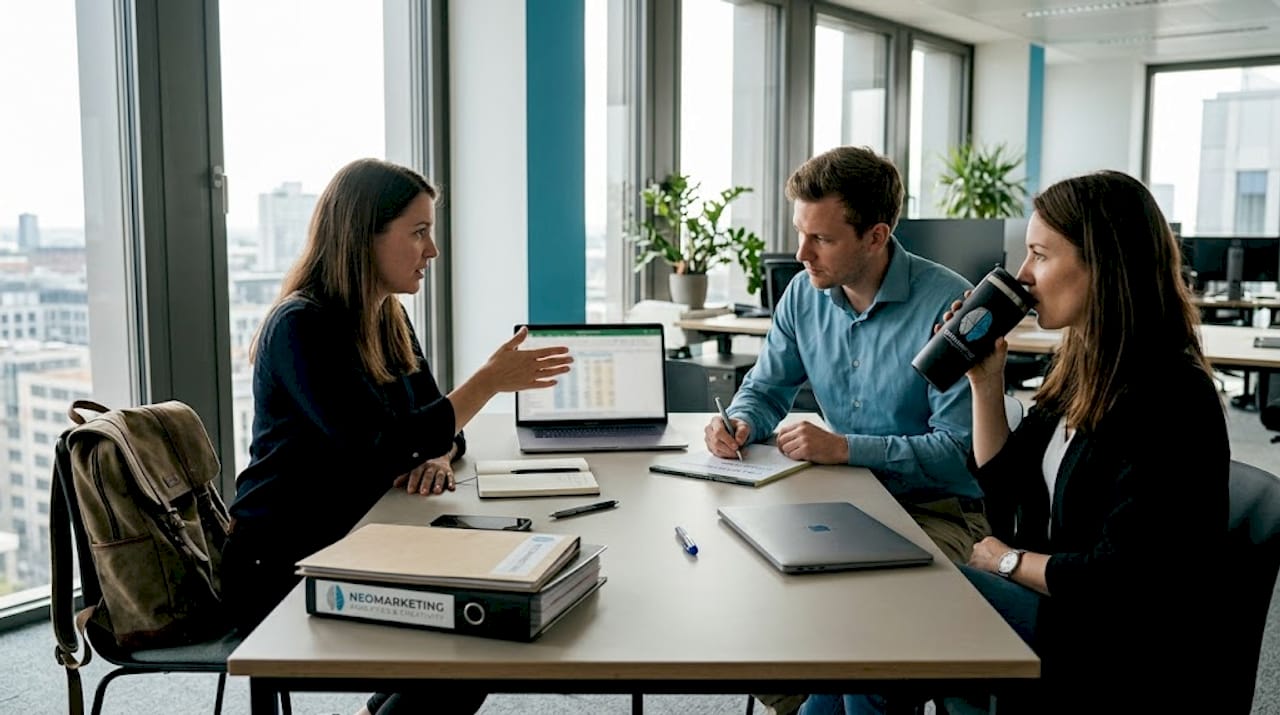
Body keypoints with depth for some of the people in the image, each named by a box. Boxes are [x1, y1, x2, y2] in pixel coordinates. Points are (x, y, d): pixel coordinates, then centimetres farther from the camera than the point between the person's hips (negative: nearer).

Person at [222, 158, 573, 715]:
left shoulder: (388, 321, 6)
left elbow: (431, 422, 12)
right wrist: (489, 381, -25)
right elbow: (382, 449, -27)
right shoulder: (302, 327, -19)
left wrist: (439, 458, -11)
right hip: (276, 570, -8)